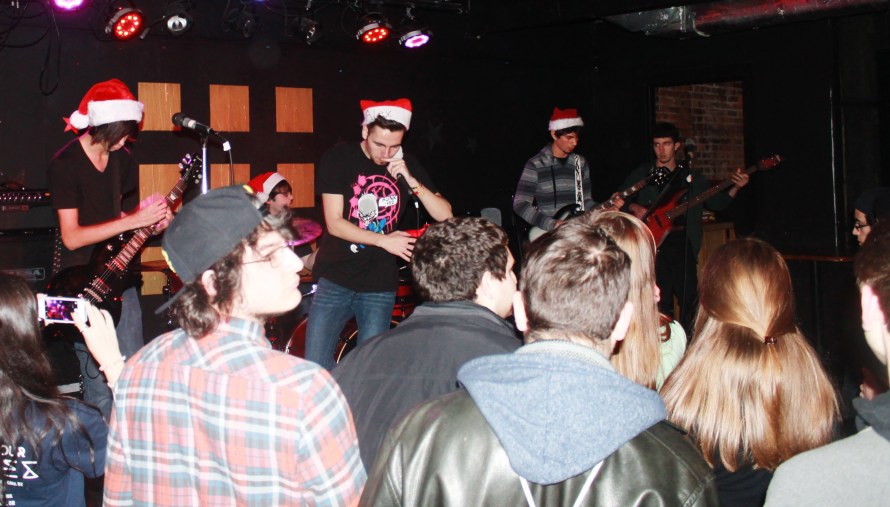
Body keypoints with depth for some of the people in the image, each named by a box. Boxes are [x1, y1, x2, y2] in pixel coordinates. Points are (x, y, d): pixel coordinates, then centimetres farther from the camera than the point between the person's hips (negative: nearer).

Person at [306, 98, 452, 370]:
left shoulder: (407, 165, 4)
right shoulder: (338, 159, -5)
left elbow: (444, 215, -2)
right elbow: (334, 223, -10)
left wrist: (411, 181, -15)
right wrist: (384, 240, -20)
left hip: (380, 287, 2)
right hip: (335, 280, -1)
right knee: (316, 366, -4)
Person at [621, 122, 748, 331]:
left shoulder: (691, 177, 14)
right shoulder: (641, 175, 9)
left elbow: (717, 203, 12)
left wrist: (735, 188, -4)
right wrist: (634, 207, -7)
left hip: (683, 243, 2)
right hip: (655, 244, -2)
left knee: (689, 299, -1)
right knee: (661, 301, -5)